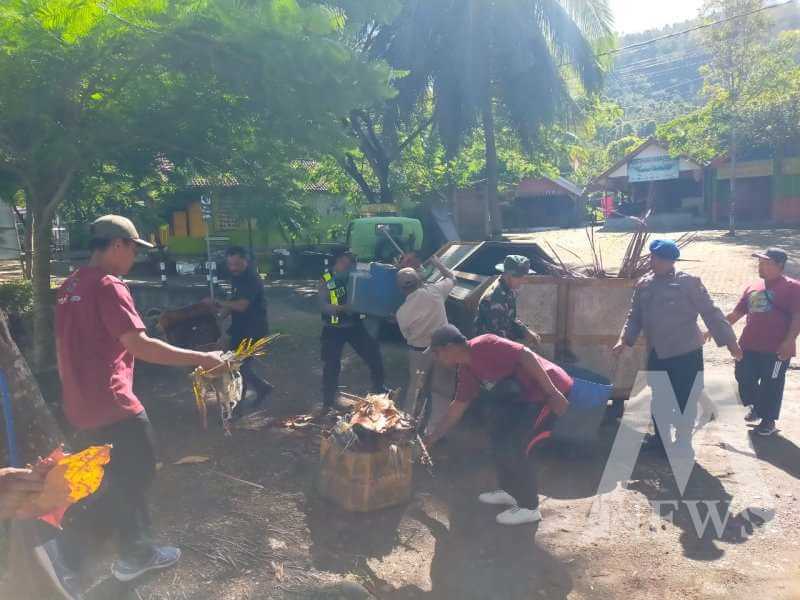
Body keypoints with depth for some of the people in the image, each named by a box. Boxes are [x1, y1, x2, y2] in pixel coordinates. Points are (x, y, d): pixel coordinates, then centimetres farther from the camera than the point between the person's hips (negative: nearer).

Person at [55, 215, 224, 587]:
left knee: (96, 479, 24)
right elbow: (139, 345, -28)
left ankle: (68, 555, 34)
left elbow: (65, 348, 19)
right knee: (132, 477, 9)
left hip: (81, 406, 9)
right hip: (111, 406, -9)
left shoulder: (70, 286, 11)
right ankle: (135, 556, 24)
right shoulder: (108, 286, -18)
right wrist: (201, 358, -25)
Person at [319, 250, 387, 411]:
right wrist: (344, 308, -31)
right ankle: (328, 402, 20)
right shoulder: (326, 281, -8)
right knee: (331, 366, 3)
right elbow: (323, 307, -17)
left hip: (355, 325, 3)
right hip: (333, 329, -2)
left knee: (374, 356, 8)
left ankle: (379, 390, 32)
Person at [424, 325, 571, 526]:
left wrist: (553, 393, -26)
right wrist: (433, 437, 22)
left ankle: (529, 508, 7)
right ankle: (509, 490, 28)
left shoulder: (483, 345, -20)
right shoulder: (466, 370, 9)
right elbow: (458, 406, 17)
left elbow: (526, 356, -25)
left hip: (549, 390, -10)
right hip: (527, 396, 10)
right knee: (499, 436, 14)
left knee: (514, 446, -9)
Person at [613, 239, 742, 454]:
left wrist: (729, 341, -10)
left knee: (684, 401, 2)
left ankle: (683, 446, 18)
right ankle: (661, 438, 35)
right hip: (656, 354, 5)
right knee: (658, 398, 17)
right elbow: (634, 316, 10)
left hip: (685, 352, -5)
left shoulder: (688, 282, -9)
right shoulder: (644, 284, 5)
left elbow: (710, 312, -8)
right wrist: (624, 340, -1)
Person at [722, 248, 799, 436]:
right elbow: (736, 314, 19)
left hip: (777, 349, -6)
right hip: (749, 346, 6)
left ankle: (768, 420, 20)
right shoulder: (752, 288, 14)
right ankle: (756, 406, 36)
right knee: (743, 378, 10)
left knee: (771, 385, 3)